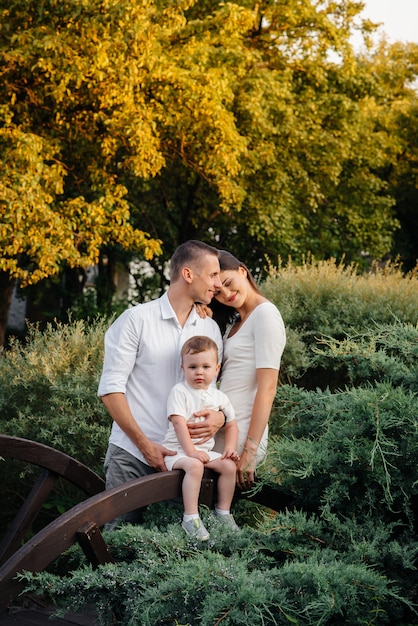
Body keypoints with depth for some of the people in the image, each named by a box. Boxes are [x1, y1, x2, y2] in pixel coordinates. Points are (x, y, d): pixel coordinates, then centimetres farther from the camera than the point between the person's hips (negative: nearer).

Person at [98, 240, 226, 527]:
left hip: (183, 456, 4)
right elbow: (111, 387, -7)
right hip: (132, 453, -4)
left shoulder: (211, 329, 11)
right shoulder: (138, 318, -4)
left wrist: (220, 416, -8)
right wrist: (145, 444, -13)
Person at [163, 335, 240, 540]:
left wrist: (230, 448, 0)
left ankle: (223, 512, 5)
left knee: (229, 465, -12)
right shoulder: (179, 392, -10)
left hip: (205, 450, 6)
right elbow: (179, 423, -19)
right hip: (177, 449, -6)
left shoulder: (219, 397, 8)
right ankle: (190, 518, -30)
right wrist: (191, 451, -26)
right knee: (194, 466, -34)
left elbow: (231, 425, 17)